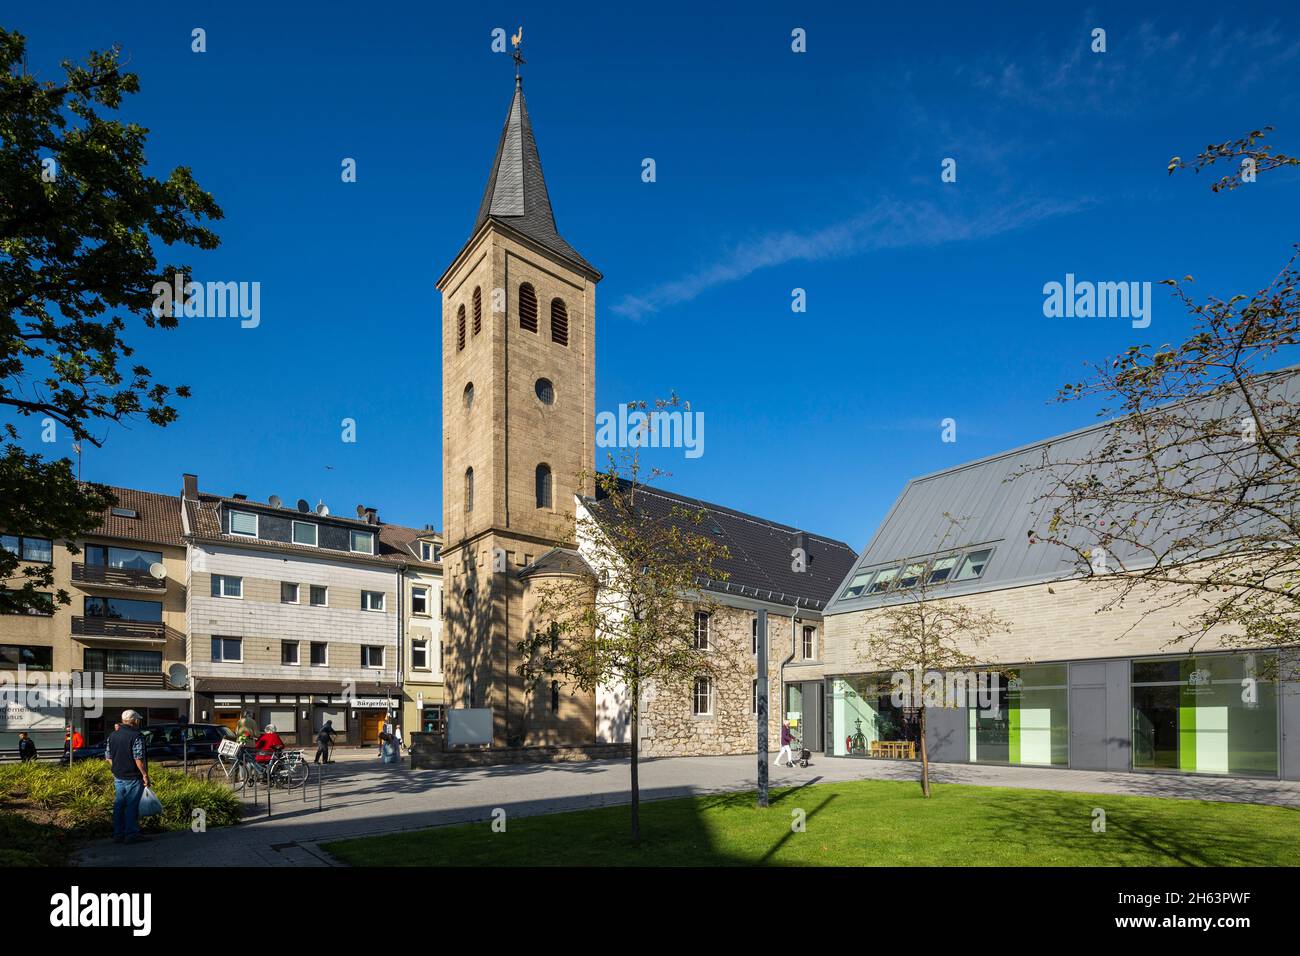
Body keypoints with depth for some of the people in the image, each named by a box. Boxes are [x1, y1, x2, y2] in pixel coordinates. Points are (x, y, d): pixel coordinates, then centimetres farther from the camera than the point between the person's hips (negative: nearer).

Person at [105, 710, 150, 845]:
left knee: (118, 805, 13)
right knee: (132, 806, 0)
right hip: (133, 778, -7)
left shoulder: (112, 736, 8)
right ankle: (131, 835, 3)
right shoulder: (136, 736, -16)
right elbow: (139, 758, -20)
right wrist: (145, 775, -13)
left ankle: (118, 834, 19)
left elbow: (108, 757, 12)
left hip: (118, 777, 7)